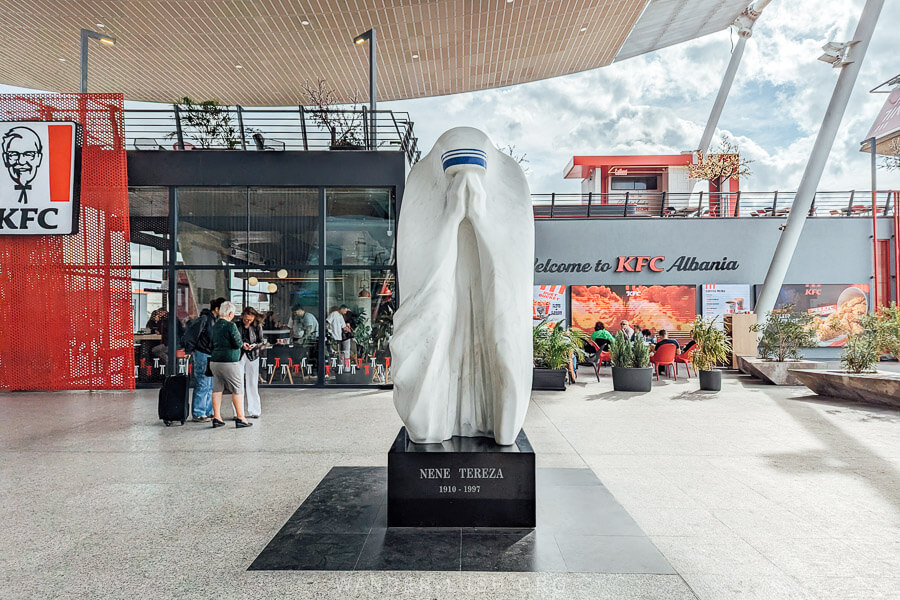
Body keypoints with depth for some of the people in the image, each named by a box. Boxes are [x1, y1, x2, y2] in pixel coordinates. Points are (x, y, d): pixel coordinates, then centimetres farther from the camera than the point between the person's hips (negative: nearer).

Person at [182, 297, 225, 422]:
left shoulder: (216, 320, 11)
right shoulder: (204, 319, -15)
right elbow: (189, 333, -15)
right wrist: (189, 350, -10)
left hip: (211, 355, 9)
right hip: (202, 355, -9)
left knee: (211, 385, 13)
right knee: (202, 384, -5)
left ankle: (208, 412, 22)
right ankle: (197, 414, 2)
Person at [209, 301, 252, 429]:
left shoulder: (215, 326, 12)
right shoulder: (230, 325, -11)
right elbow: (238, 343, -14)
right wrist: (241, 342, 10)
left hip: (214, 361, 7)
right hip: (229, 362, -7)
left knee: (217, 389, 10)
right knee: (237, 390, 1)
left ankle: (216, 418, 11)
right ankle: (240, 418, 3)